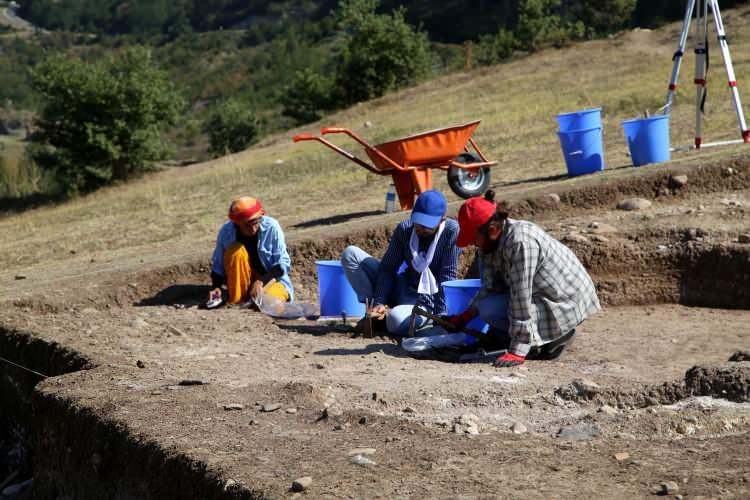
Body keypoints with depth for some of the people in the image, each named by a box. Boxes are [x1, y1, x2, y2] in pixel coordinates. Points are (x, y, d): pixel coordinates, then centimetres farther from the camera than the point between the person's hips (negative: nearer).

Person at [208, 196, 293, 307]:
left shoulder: (271, 227, -21)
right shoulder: (226, 231, -17)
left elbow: (283, 263, -16)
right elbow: (218, 264, -5)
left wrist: (261, 282, -27)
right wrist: (216, 287, -23)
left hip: (270, 277, -3)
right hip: (243, 280, 3)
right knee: (235, 250, -27)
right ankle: (235, 301, -16)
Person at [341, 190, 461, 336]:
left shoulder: (452, 232, -20)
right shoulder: (404, 229, -6)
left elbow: (448, 276, -20)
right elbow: (389, 268, -5)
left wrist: (440, 315, -24)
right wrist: (379, 302, -18)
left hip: (428, 299, -6)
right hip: (402, 288, 6)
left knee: (396, 321, -41)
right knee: (350, 254, -5)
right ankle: (375, 310, -6)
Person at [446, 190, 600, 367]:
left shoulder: (520, 242, -28)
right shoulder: (494, 241, 0)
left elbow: (522, 298, -29)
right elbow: (491, 287, 9)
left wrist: (517, 352, -28)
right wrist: (464, 318, 3)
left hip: (567, 304, -10)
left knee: (489, 309, -17)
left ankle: (557, 335, -5)